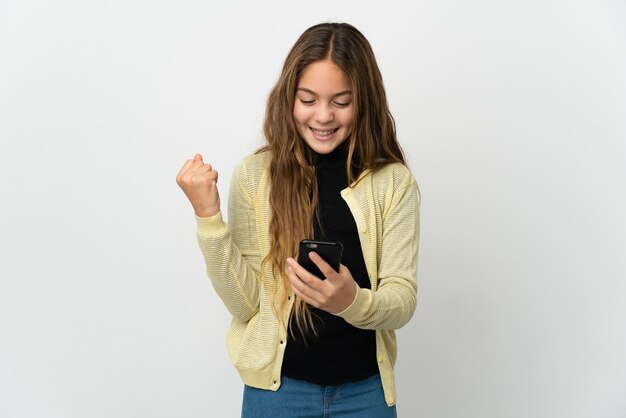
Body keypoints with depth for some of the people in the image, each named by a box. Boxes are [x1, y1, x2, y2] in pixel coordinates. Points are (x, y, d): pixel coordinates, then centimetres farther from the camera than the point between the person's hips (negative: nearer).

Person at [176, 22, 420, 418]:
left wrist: (353, 300, -29)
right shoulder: (255, 175, -8)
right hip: (277, 386, 0)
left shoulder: (394, 182, -6)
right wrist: (208, 216, -19)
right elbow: (245, 304, -8)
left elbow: (403, 300, -10)